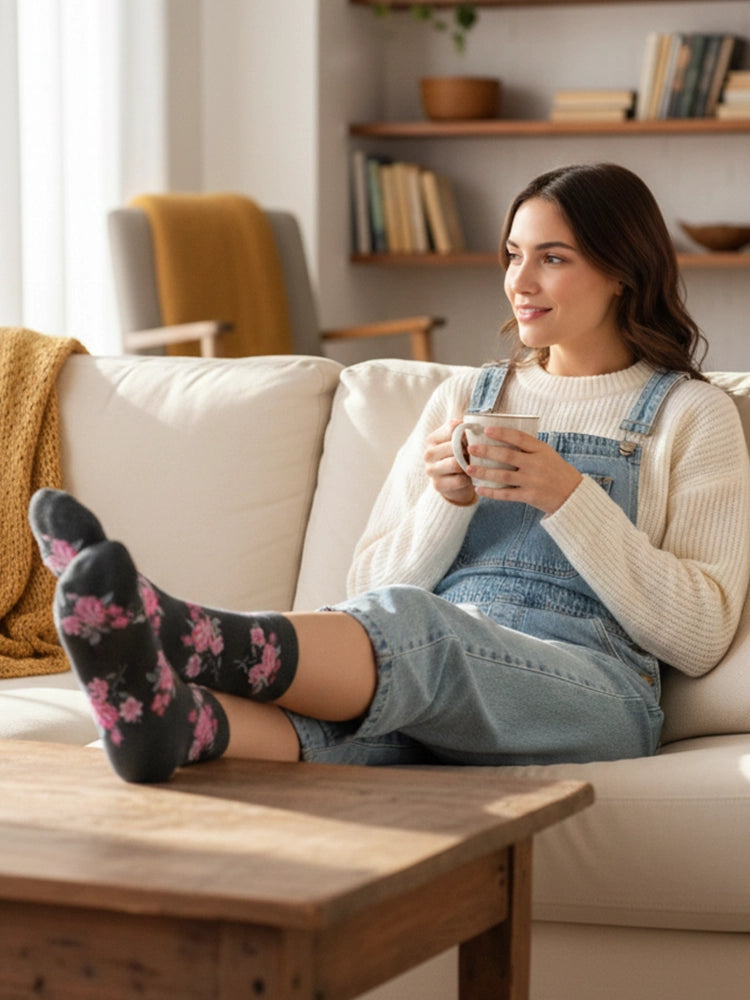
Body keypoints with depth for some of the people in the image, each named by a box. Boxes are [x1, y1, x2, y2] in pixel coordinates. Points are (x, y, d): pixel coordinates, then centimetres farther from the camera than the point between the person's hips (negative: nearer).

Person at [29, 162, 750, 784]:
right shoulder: (462, 396, 25)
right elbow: (370, 585, 17)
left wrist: (568, 498, -8)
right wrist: (447, 502, -3)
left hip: (591, 688, -4)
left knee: (406, 623, -38)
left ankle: (175, 638, -62)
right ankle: (171, 714, -66)